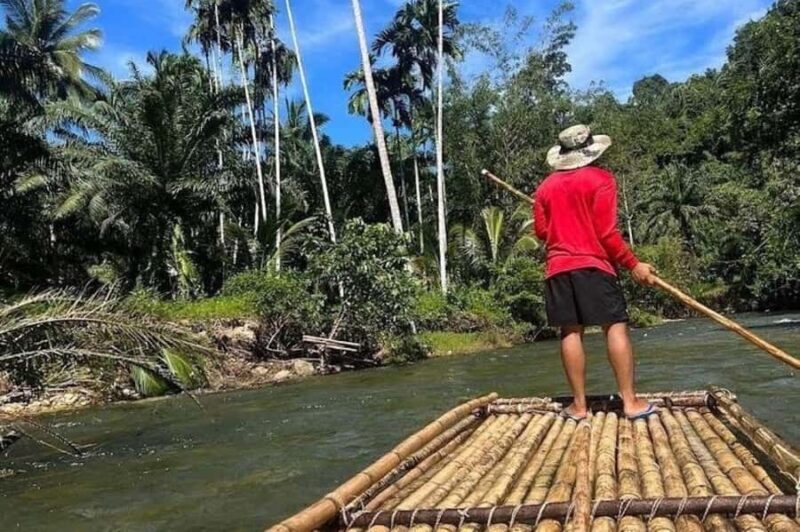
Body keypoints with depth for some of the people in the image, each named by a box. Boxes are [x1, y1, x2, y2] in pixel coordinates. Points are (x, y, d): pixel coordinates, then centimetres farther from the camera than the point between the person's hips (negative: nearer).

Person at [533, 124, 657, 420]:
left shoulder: (546, 187, 12)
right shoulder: (601, 179, -1)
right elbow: (607, 232, -8)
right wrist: (633, 264, -2)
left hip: (558, 268, 4)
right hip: (593, 264, -4)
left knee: (571, 332, 3)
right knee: (616, 327, 0)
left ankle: (579, 404, 5)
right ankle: (630, 401, -1)